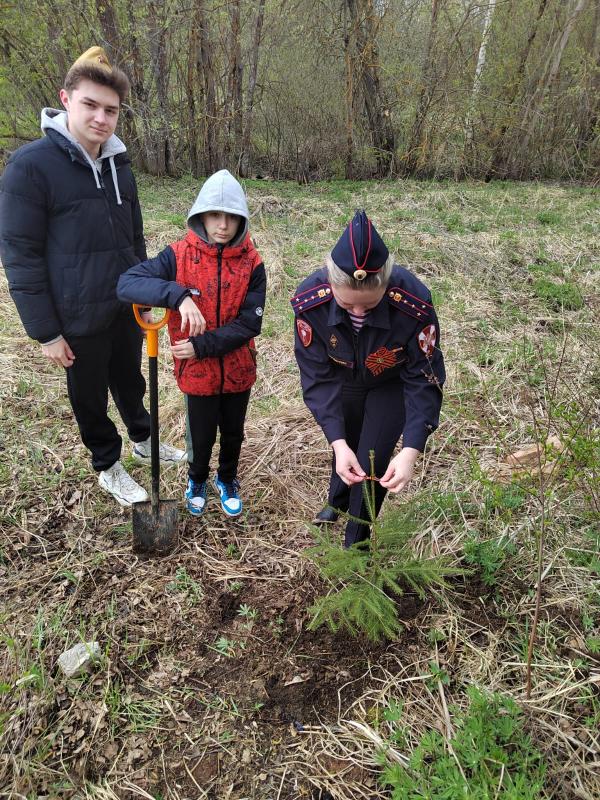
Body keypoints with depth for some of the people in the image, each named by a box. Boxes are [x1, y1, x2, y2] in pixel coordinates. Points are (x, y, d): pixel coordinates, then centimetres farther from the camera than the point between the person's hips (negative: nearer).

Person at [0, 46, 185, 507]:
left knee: (131, 381, 22)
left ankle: (143, 440, 46)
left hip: (126, 309, 5)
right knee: (91, 397, 13)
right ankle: (108, 465, 34)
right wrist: (45, 332, -14)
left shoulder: (118, 165, 5)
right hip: (79, 319, -5)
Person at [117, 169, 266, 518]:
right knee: (202, 436, 16)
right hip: (197, 372, -1)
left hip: (238, 370, 1)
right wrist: (179, 295, -38)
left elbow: (250, 323, -14)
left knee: (233, 434, 20)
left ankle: (228, 480, 48)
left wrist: (203, 346, -22)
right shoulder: (179, 255, -13)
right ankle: (198, 480, 47)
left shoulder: (251, 263, -10)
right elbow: (127, 283, -23)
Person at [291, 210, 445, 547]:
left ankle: (356, 544, 29)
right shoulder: (310, 300, -35)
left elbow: (425, 380, -29)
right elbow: (318, 376, -26)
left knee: (373, 462, -1)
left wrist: (410, 452, -36)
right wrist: (338, 442, -34)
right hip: (344, 380, 2)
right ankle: (338, 503, 57)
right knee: (345, 447, 23)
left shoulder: (413, 302, -40)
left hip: (392, 385, -2)